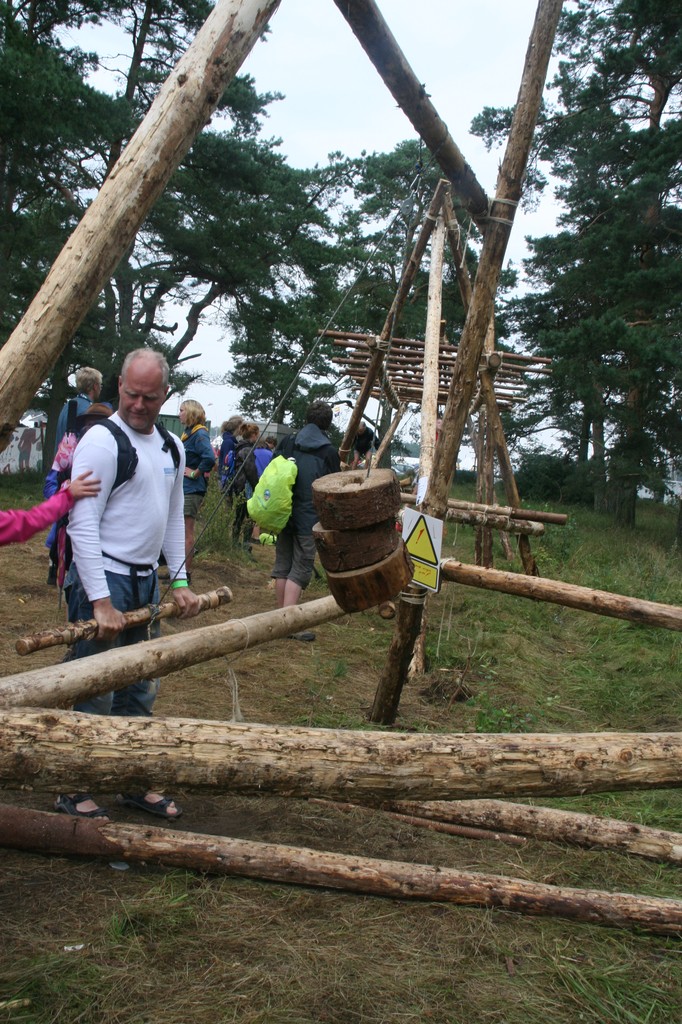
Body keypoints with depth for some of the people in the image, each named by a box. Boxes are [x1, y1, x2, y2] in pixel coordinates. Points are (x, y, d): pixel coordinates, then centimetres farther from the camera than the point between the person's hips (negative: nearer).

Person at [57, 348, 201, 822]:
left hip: (146, 581, 8)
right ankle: (73, 791, 16)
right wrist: (100, 602, -22)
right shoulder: (102, 441, -14)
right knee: (93, 694, 0)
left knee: (141, 690, 15)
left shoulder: (172, 446, 11)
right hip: (104, 581, -8)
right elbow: (82, 525, -18)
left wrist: (180, 581, 11)